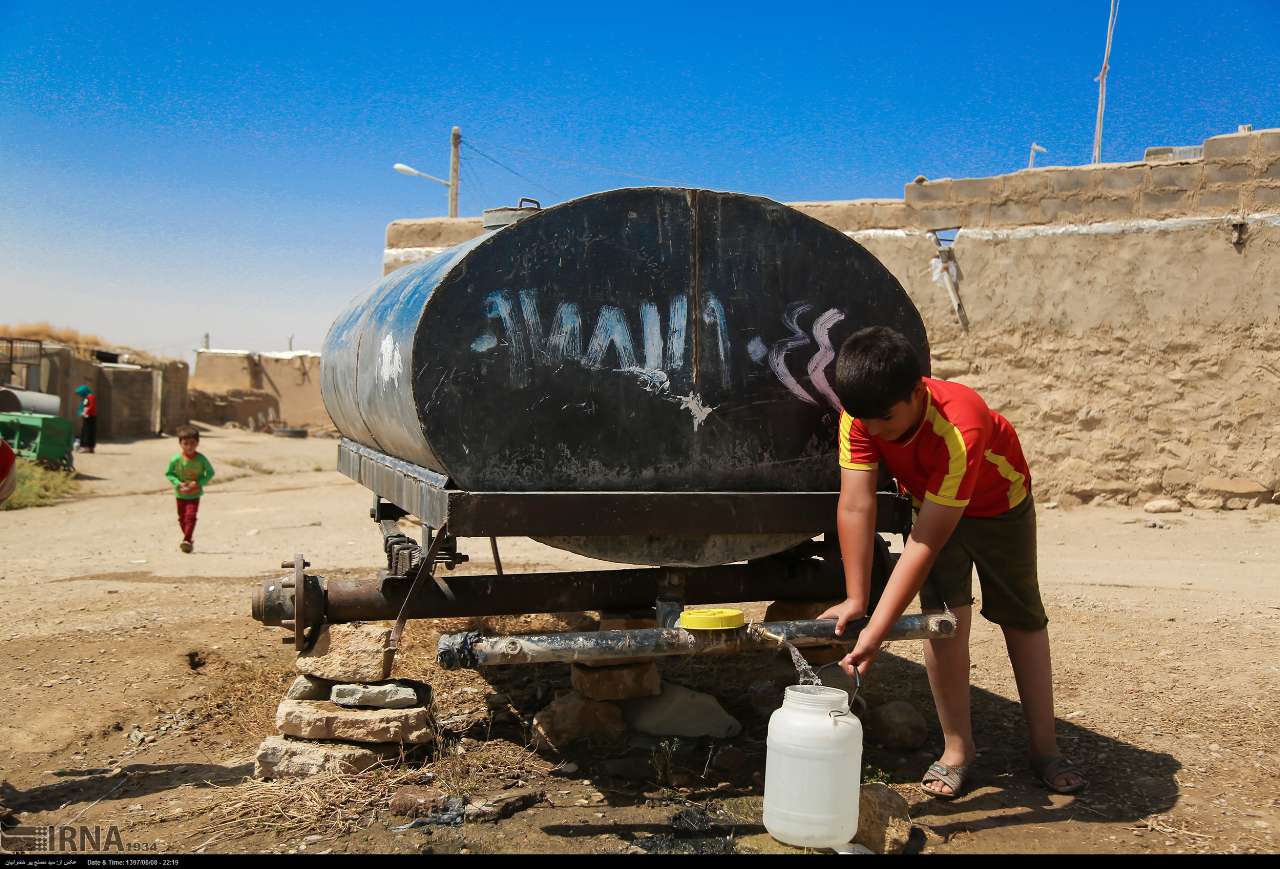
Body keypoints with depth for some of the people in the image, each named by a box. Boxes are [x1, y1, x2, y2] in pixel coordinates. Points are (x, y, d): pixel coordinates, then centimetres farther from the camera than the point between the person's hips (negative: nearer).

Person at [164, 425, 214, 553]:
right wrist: (178, 483, -16)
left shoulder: (201, 459, -14)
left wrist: (198, 483, -17)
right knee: (182, 518, 13)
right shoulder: (176, 460, -13)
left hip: (194, 494, -2)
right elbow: (169, 473, -1)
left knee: (190, 516, -18)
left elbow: (210, 473, -3)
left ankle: (187, 540, -19)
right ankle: (189, 539, 30)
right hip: (180, 494, 2)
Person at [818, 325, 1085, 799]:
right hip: (931, 503, 3)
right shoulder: (860, 417, -32)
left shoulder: (960, 429, -46)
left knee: (1024, 622, 7)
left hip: (1000, 506, -3)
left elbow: (924, 544, -46)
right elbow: (856, 506, -31)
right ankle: (957, 750, -1)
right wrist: (856, 600, -36)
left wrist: (876, 631, -48)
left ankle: (1045, 748, 19)